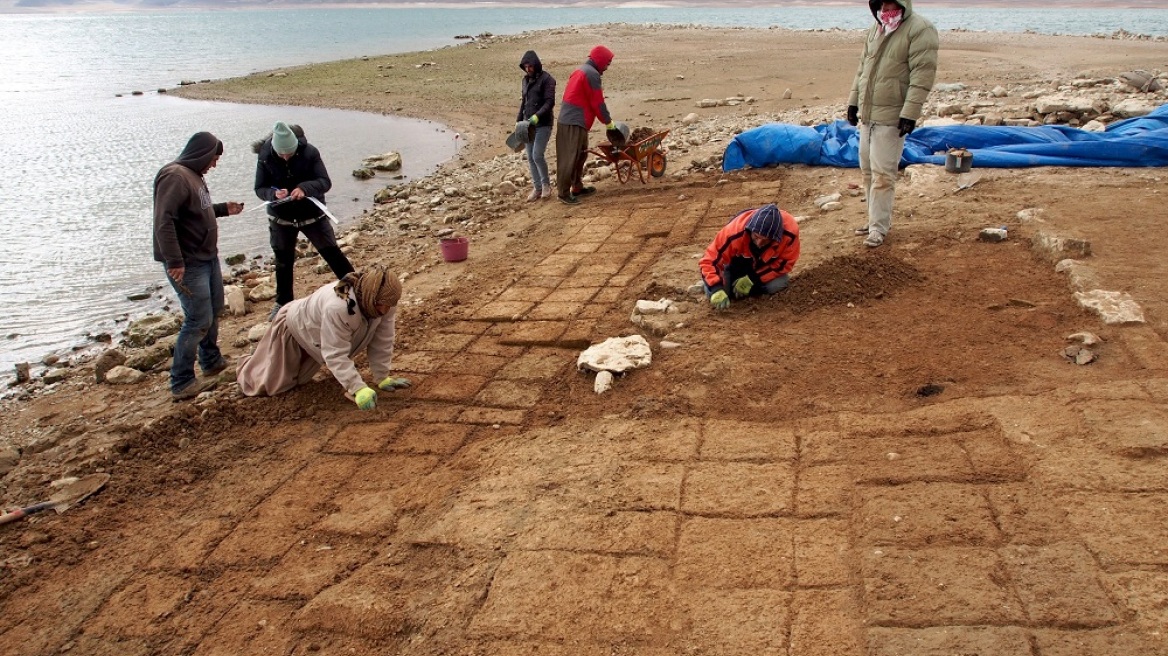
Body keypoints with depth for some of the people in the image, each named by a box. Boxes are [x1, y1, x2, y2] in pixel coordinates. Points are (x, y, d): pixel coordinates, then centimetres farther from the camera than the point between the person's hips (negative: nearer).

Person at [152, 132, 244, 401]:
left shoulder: (194, 176, 12)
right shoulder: (175, 176, -19)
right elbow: (164, 221, -28)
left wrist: (223, 209, 20)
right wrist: (174, 261, -32)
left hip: (208, 257, 11)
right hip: (188, 264, -10)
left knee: (214, 310, 22)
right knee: (199, 320, -8)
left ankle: (212, 361, 41)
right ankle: (181, 384, 0)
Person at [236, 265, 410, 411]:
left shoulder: (385, 302, -28)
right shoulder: (337, 308, -49)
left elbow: (382, 343, -18)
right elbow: (336, 355, -45)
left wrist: (382, 378, -18)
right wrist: (358, 389, -51)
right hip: (292, 325, -6)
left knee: (297, 380, 23)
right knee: (266, 384, 5)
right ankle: (247, 365, 38)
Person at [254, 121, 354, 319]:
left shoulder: (309, 152, -18)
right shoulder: (266, 158, -13)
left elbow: (325, 182, -20)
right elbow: (259, 188, -8)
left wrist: (305, 188, -38)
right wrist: (274, 193, -31)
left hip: (312, 214, -2)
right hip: (281, 218, 2)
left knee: (332, 253, 3)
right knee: (283, 261, 14)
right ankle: (283, 302, 30)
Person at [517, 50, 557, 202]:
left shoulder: (546, 79, -8)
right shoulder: (526, 80, 14)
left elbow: (550, 102, -15)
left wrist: (537, 116, -27)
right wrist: (519, 121, 15)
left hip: (543, 124, -7)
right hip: (528, 124, 7)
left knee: (537, 155, -14)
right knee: (530, 158, 5)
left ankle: (546, 184, 7)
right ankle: (537, 188, 15)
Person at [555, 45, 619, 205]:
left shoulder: (580, 71, 20)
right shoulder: (592, 74, -11)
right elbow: (598, 102, -10)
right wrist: (608, 121, 3)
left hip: (569, 119, 10)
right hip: (575, 122, -10)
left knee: (580, 155, 18)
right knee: (570, 158, -8)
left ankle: (577, 187, 25)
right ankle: (563, 192, -7)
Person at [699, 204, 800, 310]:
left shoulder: (790, 232, -37)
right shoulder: (735, 232, -41)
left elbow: (785, 262, -22)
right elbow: (709, 260, -35)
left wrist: (753, 279, -28)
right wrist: (716, 289, -49)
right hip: (736, 265, -2)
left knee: (780, 282, -28)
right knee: (713, 293, -21)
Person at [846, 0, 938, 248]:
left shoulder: (919, 29, -13)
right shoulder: (874, 29, 13)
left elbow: (923, 74, -18)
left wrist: (910, 113, -23)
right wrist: (853, 100, 16)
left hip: (891, 117, -8)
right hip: (867, 114, 8)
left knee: (882, 174, -7)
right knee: (867, 170, 14)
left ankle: (879, 227, 1)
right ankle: (878, 218, 27)